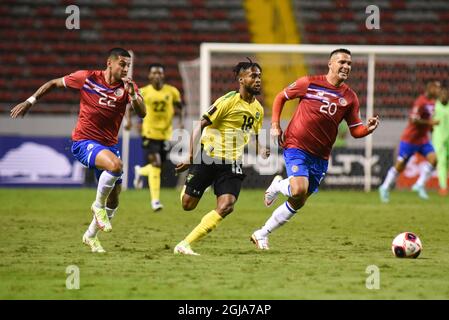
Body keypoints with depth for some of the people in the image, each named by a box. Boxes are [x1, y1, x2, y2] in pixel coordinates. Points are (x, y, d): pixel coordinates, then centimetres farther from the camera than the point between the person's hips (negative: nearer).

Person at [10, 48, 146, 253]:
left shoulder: (128, 86, -1)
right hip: (84, 142, -5)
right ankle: (98, 205, -11)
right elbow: (54, 83, 3)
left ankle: (91, 235, 30)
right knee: (115, 165, -35)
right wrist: (30, 101, 3)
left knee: (113, 200, 7)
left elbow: (142, 113, -14)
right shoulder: (87, 78, -10)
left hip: (109, 145, 5)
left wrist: (132, 94, -31)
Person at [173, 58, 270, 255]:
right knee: (187, 205, -2)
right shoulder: (228, 101, -11)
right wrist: (191, 156, -17)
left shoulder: (258, 110, 10)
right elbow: (200, 126, -10)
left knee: (226, 206, -17)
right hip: (208, 158, -5)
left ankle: (184, 245, -13)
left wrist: (261, 152, 0)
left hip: (232, 165, 5)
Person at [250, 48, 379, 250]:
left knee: (298, 203, 6)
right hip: (296, 146, -5)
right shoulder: (309, 83, -4)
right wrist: (275, 125, 0)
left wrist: (368, 128, -15)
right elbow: (280, 97, 9)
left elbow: (355, 130, 6)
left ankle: (262, 234, 22)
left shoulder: (350, 97, 5)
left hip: (320, 155, 5)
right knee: (299, 191, -26)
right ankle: (279, 186, 9)